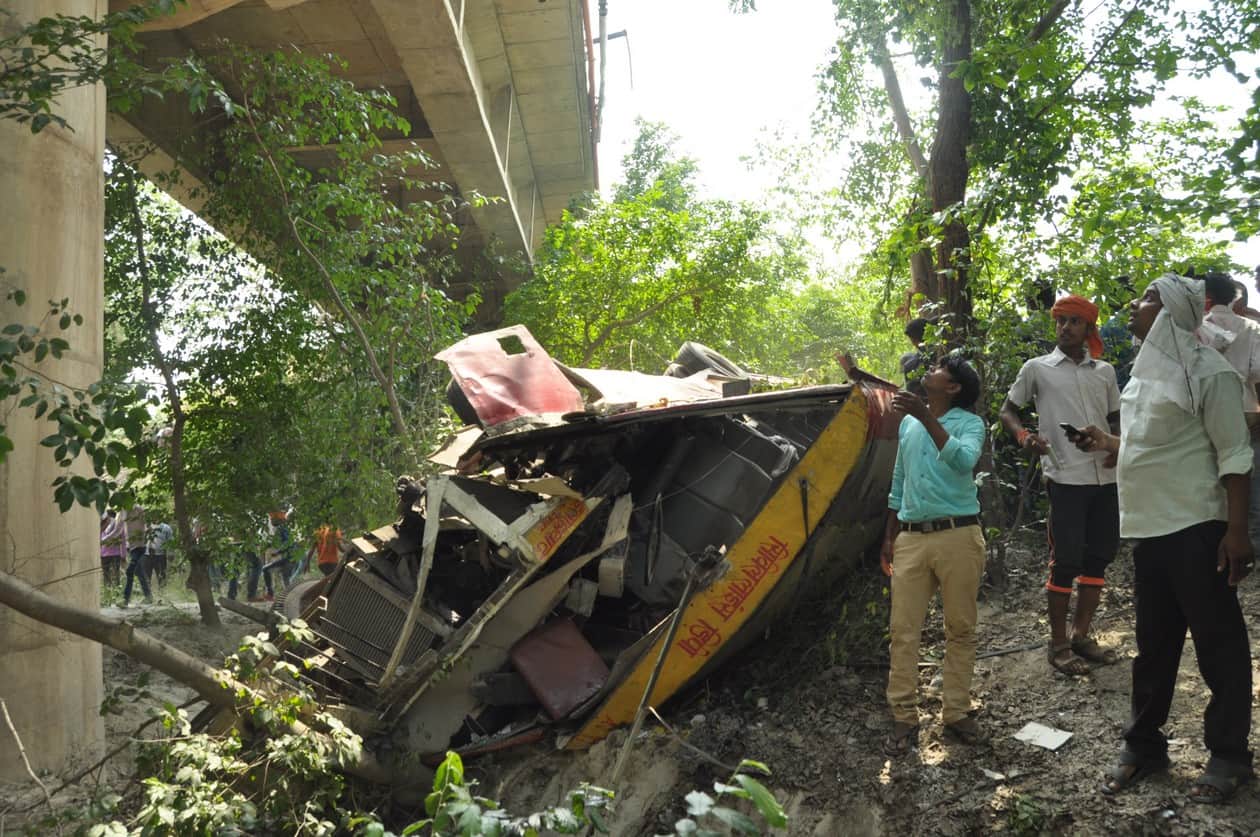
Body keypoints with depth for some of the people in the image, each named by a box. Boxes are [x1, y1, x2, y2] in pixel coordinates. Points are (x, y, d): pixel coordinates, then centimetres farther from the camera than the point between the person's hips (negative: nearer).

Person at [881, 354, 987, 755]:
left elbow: (963, 461, -25)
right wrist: (889, 536, 17)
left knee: (960, 629, 5)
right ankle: (904, 718, 8)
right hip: (911, 537, 4)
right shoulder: (907, 424, 14)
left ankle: (956, 713, 16)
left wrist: (926, 416, -28)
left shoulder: (969, 422, -2)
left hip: (958, 536, -4)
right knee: (902, 630, 1)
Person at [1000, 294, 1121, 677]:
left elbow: (1116, 419, 20)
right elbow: (1008, 411, 8)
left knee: (1098, 559, 10)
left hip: (1105, 477, 5)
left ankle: (1081, 636, 24)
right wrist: (1024, 435, -12)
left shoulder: (1105, 371, 13)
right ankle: (1059, 645, 9)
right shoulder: (1037, 368, 3)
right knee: (1065, 562, -2)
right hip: (1065, 478, -5)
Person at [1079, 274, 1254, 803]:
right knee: (1153, 643, 15)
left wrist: (1237, 531, -19)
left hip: (1196, 529, -8)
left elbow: (1234, 453, -15)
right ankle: (1143, 745, 25)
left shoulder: (1206, 371, -11)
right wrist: (1110, 443, 20)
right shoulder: (1147, 369, 14)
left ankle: (1229, 756, 16)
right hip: (1150, 528, 8)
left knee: (1218, 643, 4)